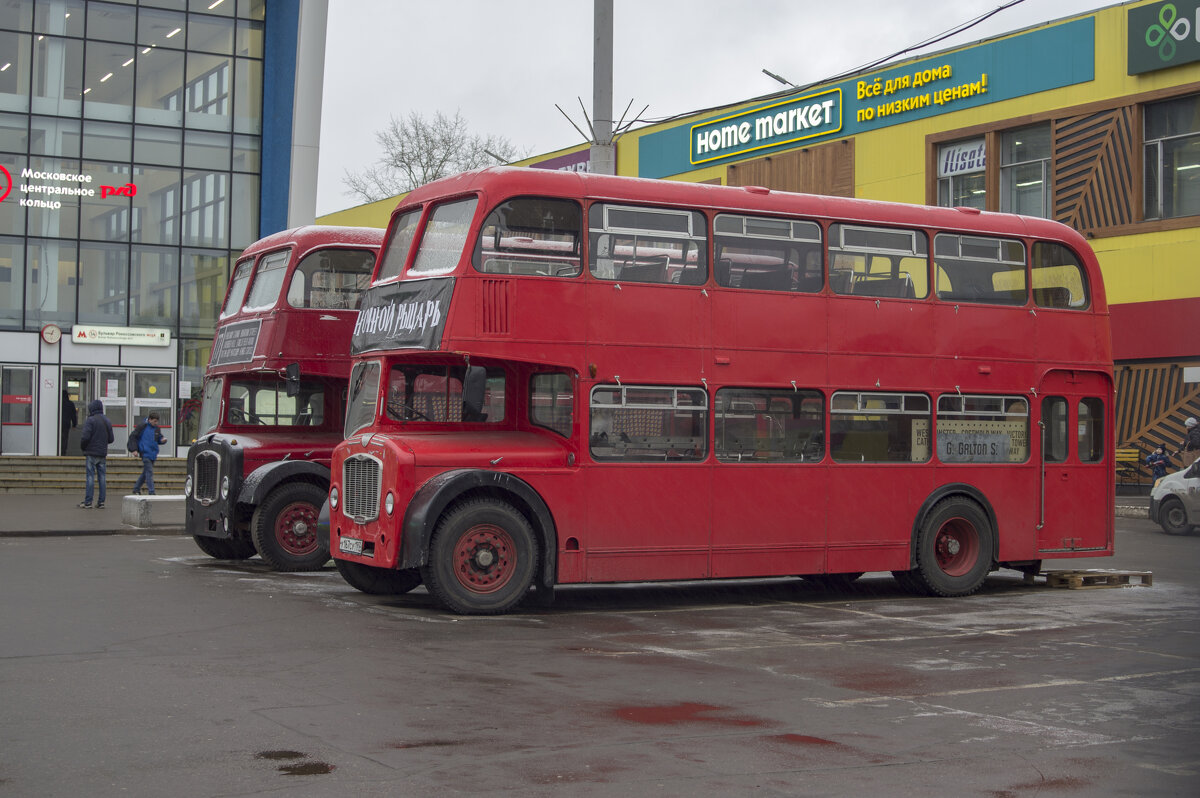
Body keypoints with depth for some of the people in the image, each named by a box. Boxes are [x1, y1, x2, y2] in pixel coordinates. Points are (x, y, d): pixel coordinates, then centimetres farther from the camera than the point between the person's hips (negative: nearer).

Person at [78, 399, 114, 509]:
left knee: (90, 477, -3)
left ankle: (88, 502, -3)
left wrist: (82, 447, 1)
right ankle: (101, 501, 6)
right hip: (103, 454, 6)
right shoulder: (107, 421, 10)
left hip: (91, 453, -6)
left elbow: (85, 437, -17)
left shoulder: (90, 420, -11)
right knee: (102, 477, 6)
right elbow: (111, 439, 11)